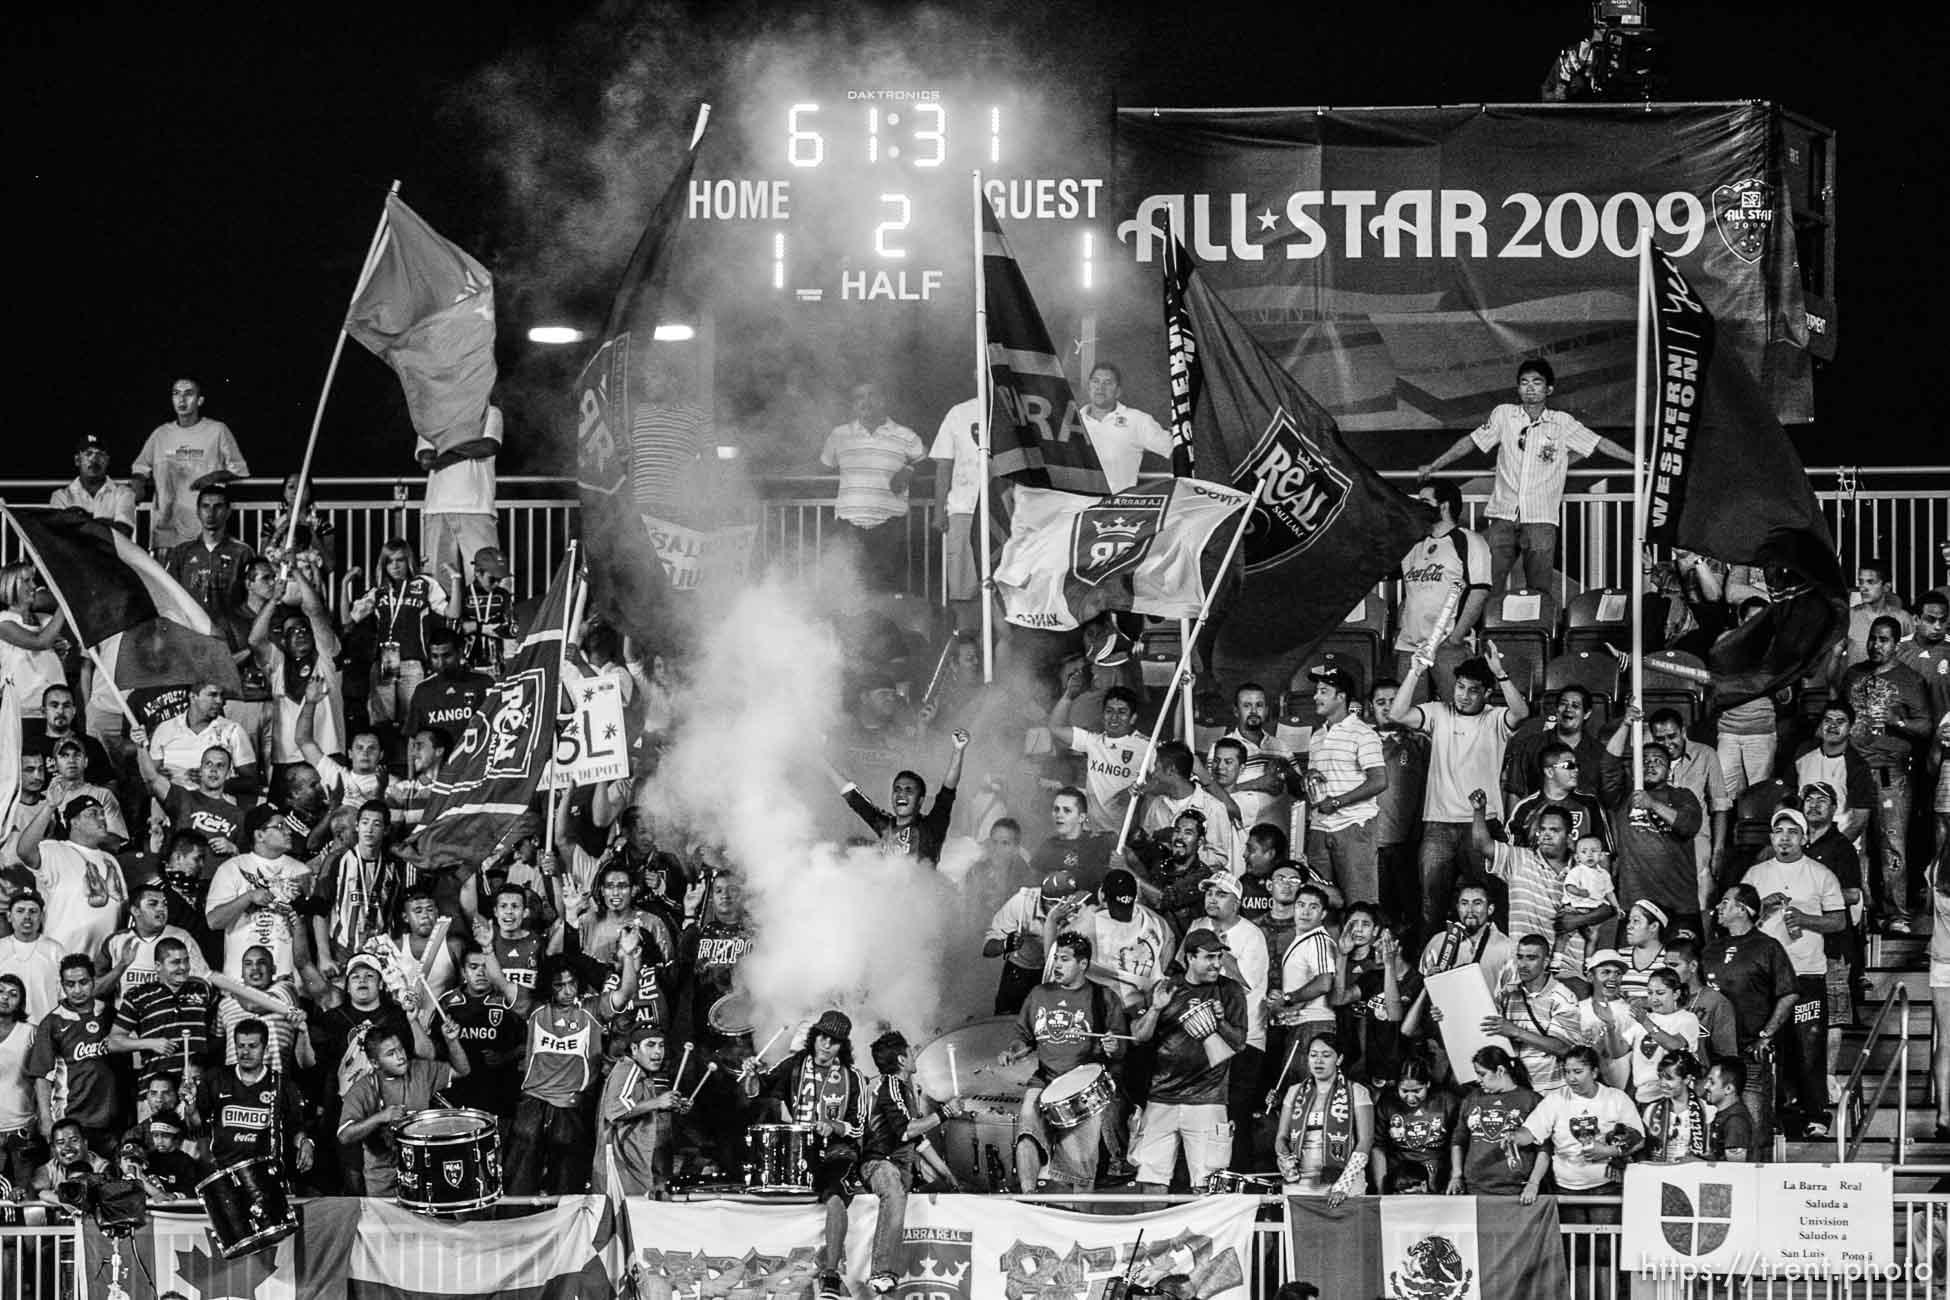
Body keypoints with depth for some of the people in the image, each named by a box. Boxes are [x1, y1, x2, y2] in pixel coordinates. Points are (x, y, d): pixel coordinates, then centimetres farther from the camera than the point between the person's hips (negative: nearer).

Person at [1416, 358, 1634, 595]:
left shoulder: (1562, 423, 6)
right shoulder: (1504, 415, 8)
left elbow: (1601, 444, 10)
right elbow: (1470, 442, 16)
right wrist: (1433, 467, 18)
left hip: (1541, 519, -1)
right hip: (1504, 515, 1)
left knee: (1538, 592, -4)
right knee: (1488, 590, -5)